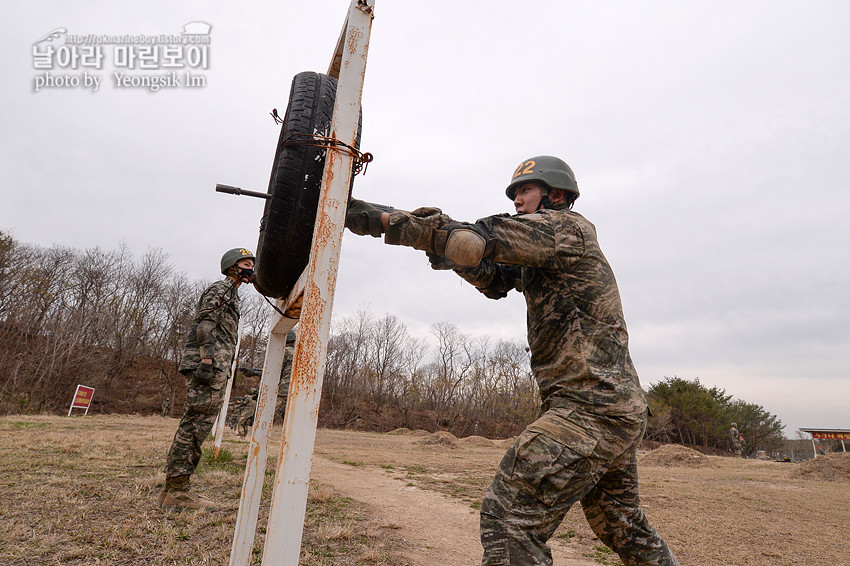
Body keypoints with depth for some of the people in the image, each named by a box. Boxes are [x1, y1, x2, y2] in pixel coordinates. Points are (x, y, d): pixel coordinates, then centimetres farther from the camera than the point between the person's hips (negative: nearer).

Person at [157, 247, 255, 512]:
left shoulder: (232, 295, 28)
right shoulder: (221, 288, -2)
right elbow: (205, 324, -15)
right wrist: (208, 359, -24)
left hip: (216, 366, 10)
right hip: (209, 363, -10)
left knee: (194, 424, 10)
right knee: (197, 423, -10)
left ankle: (173, 490, 15)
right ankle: (176, 490, -6)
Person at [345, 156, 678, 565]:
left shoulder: (566, 226, -7)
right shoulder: (542, 256, 19)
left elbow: (480, 242, -18)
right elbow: (495, 279, 17)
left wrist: (383, 220, -16)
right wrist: (443, 242, 1)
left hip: (590, 408, -10)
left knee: (508, 515, -10)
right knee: (625, 528, 25)